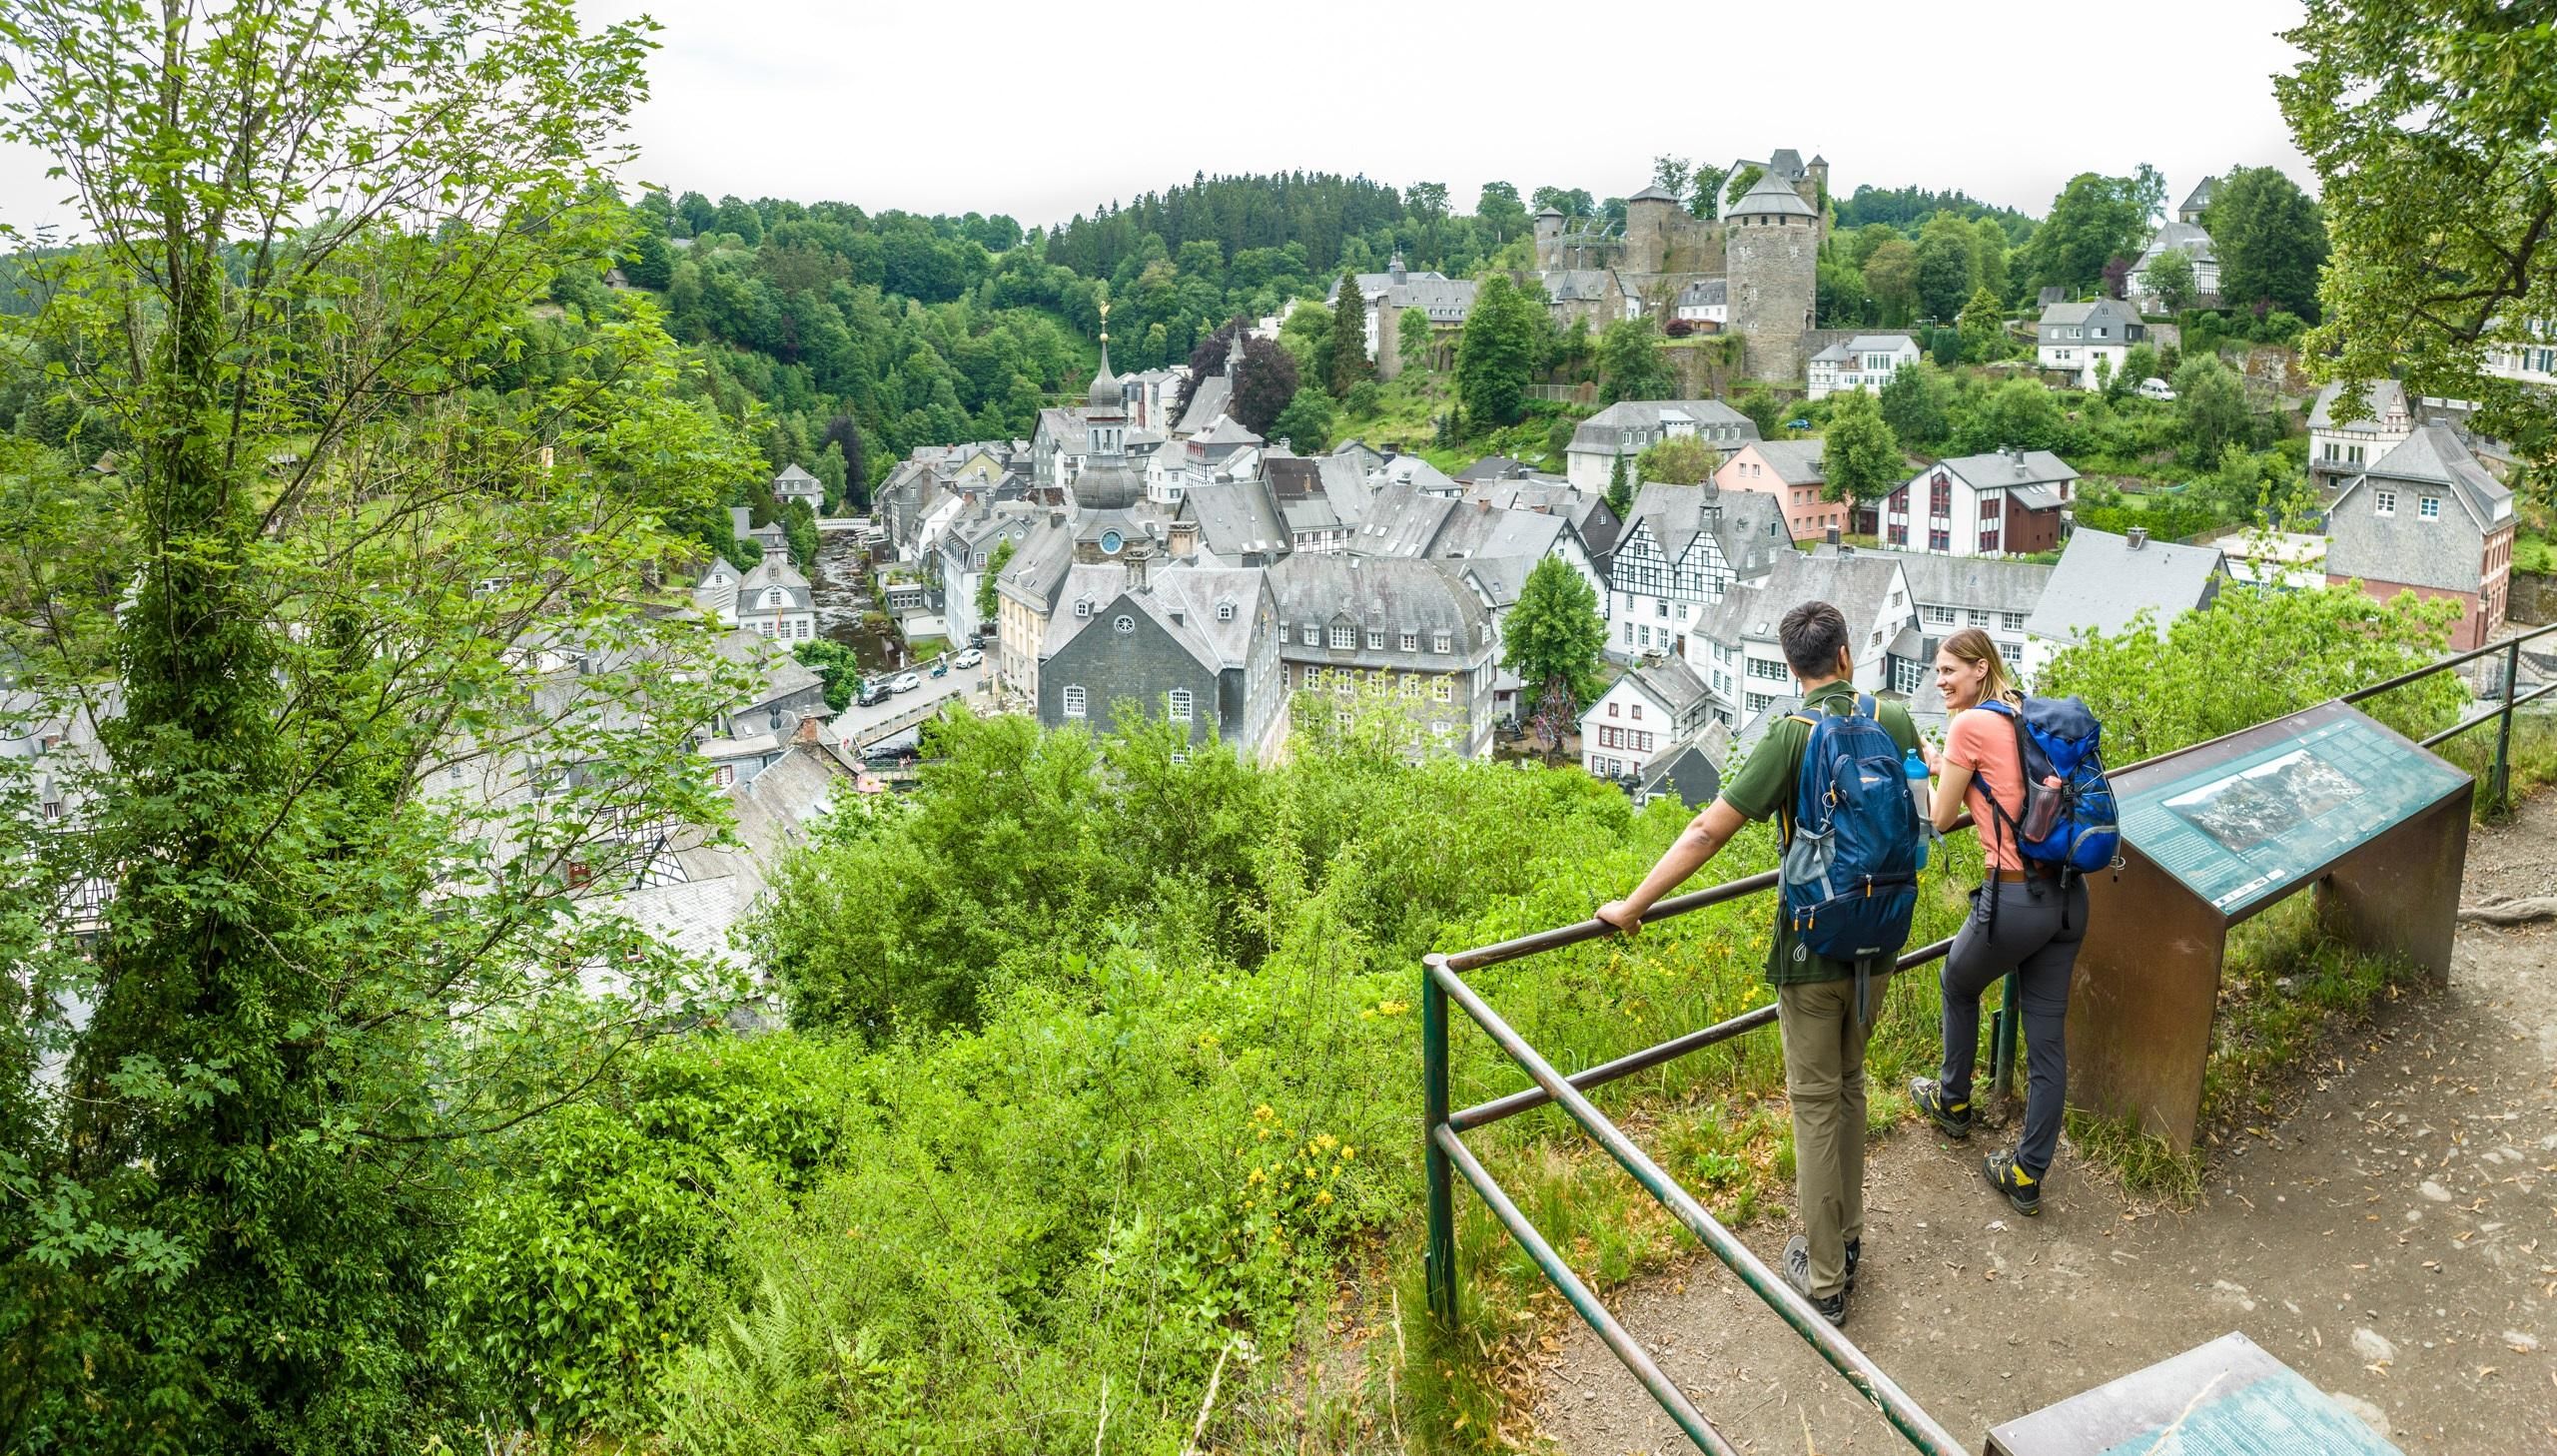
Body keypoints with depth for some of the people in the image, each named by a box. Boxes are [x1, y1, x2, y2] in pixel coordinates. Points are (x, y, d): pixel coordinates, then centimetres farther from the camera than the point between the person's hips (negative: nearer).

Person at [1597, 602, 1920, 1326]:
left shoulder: (1793, 735, -18)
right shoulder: (1895, 721, -2)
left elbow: (1709, 830, -23)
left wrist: (1632, 907, -19)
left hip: (1814, 948, -5)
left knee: (1817, 1104, 4)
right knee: (1848, 1085, 21)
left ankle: (1824, 1279, 14)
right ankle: (1847, 1241, 35)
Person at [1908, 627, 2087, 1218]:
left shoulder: (1970, 725, -10)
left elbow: (1942, 819, 0)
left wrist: (1935, 769, 16)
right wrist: (1952, 769, 20)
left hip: (2015, 898, -7)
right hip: (2069, 896, 7)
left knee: (1958, 984, 24)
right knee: (2047, 1038, 10)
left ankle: (1953, 1104, 42)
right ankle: (2027, 1176, 20)